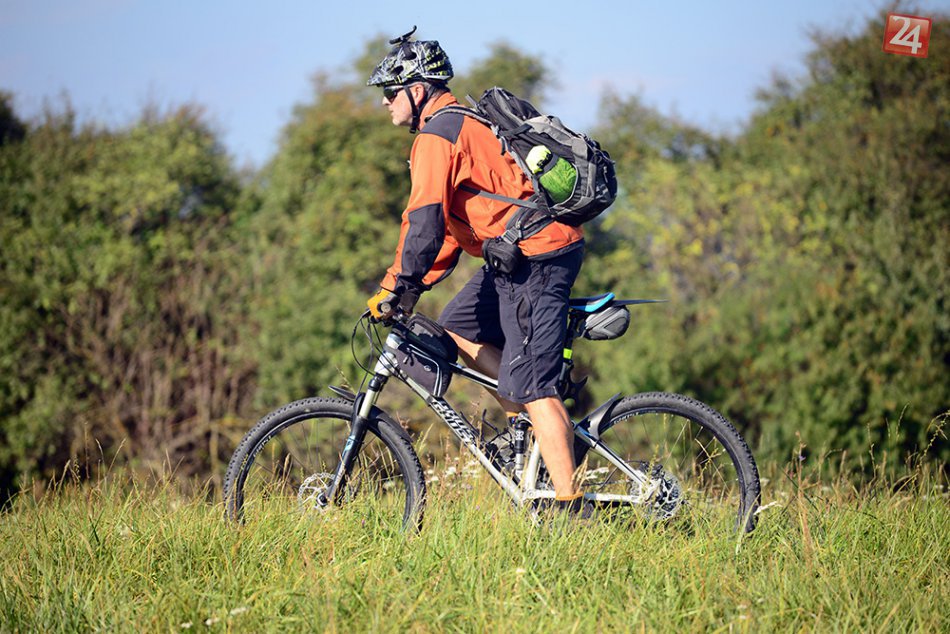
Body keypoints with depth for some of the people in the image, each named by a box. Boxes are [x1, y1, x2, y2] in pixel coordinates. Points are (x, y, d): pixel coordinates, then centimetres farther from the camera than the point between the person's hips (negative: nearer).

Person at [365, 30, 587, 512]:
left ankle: (570, 505, -14)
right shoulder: (460, 125, 22)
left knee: (530, 388, -11)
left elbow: (425, 223, -21)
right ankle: (526, 418, 14)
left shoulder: (436, 137, -10)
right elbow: (453, 219, 26)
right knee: (456, 328, 19)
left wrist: (400, 288, -14)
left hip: (536, 258, -10)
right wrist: (412, 285, 22)